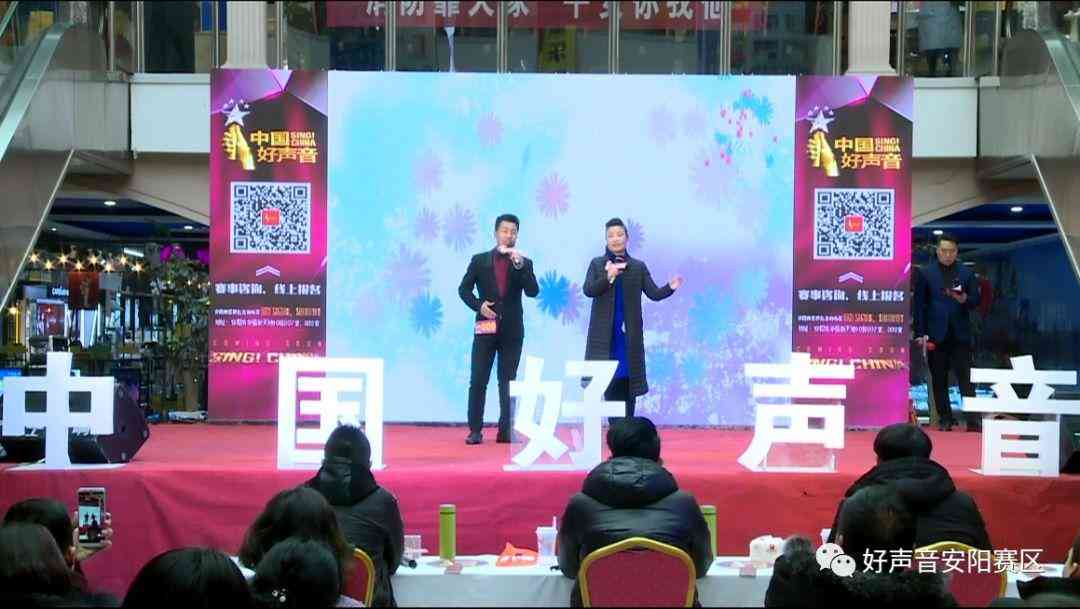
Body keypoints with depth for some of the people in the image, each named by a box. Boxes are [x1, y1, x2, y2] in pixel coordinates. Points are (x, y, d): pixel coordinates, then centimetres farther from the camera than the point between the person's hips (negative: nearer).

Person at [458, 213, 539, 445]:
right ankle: (475, 430, 1)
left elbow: (533, 291, -7)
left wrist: (520, 266, -17)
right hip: (486, 327, 0)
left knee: (507, 382, 3)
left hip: (512, 330, 1)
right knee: (478, 381, -3)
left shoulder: (524, 263, 6)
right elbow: (464, 289, 7)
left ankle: (506, 430, 5)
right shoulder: (480, 260, 6)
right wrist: (478, 305, -9)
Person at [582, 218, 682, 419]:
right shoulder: (597, 264, 7)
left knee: (627, 381, -1)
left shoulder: (638, 267, 9)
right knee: (609, 382, -4)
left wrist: (670, 288, -17)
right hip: (605, 334, -1)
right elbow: (587, 290, -7)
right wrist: (608, 277, -20)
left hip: (629, 334, 1)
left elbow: (654, 293, 2)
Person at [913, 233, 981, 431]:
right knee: (939, 380, 4)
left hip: (960, 334, 0)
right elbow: (919, 304, 2)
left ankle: (973, 419, -5)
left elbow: (976, 300, 7)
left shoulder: (966, 273, 8)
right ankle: (945, 419, 10)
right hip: (936, 334, 0)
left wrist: (965, 299, -16)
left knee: (965, 378, -4)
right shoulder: (926, 273, 5)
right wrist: (921, 333, -4)